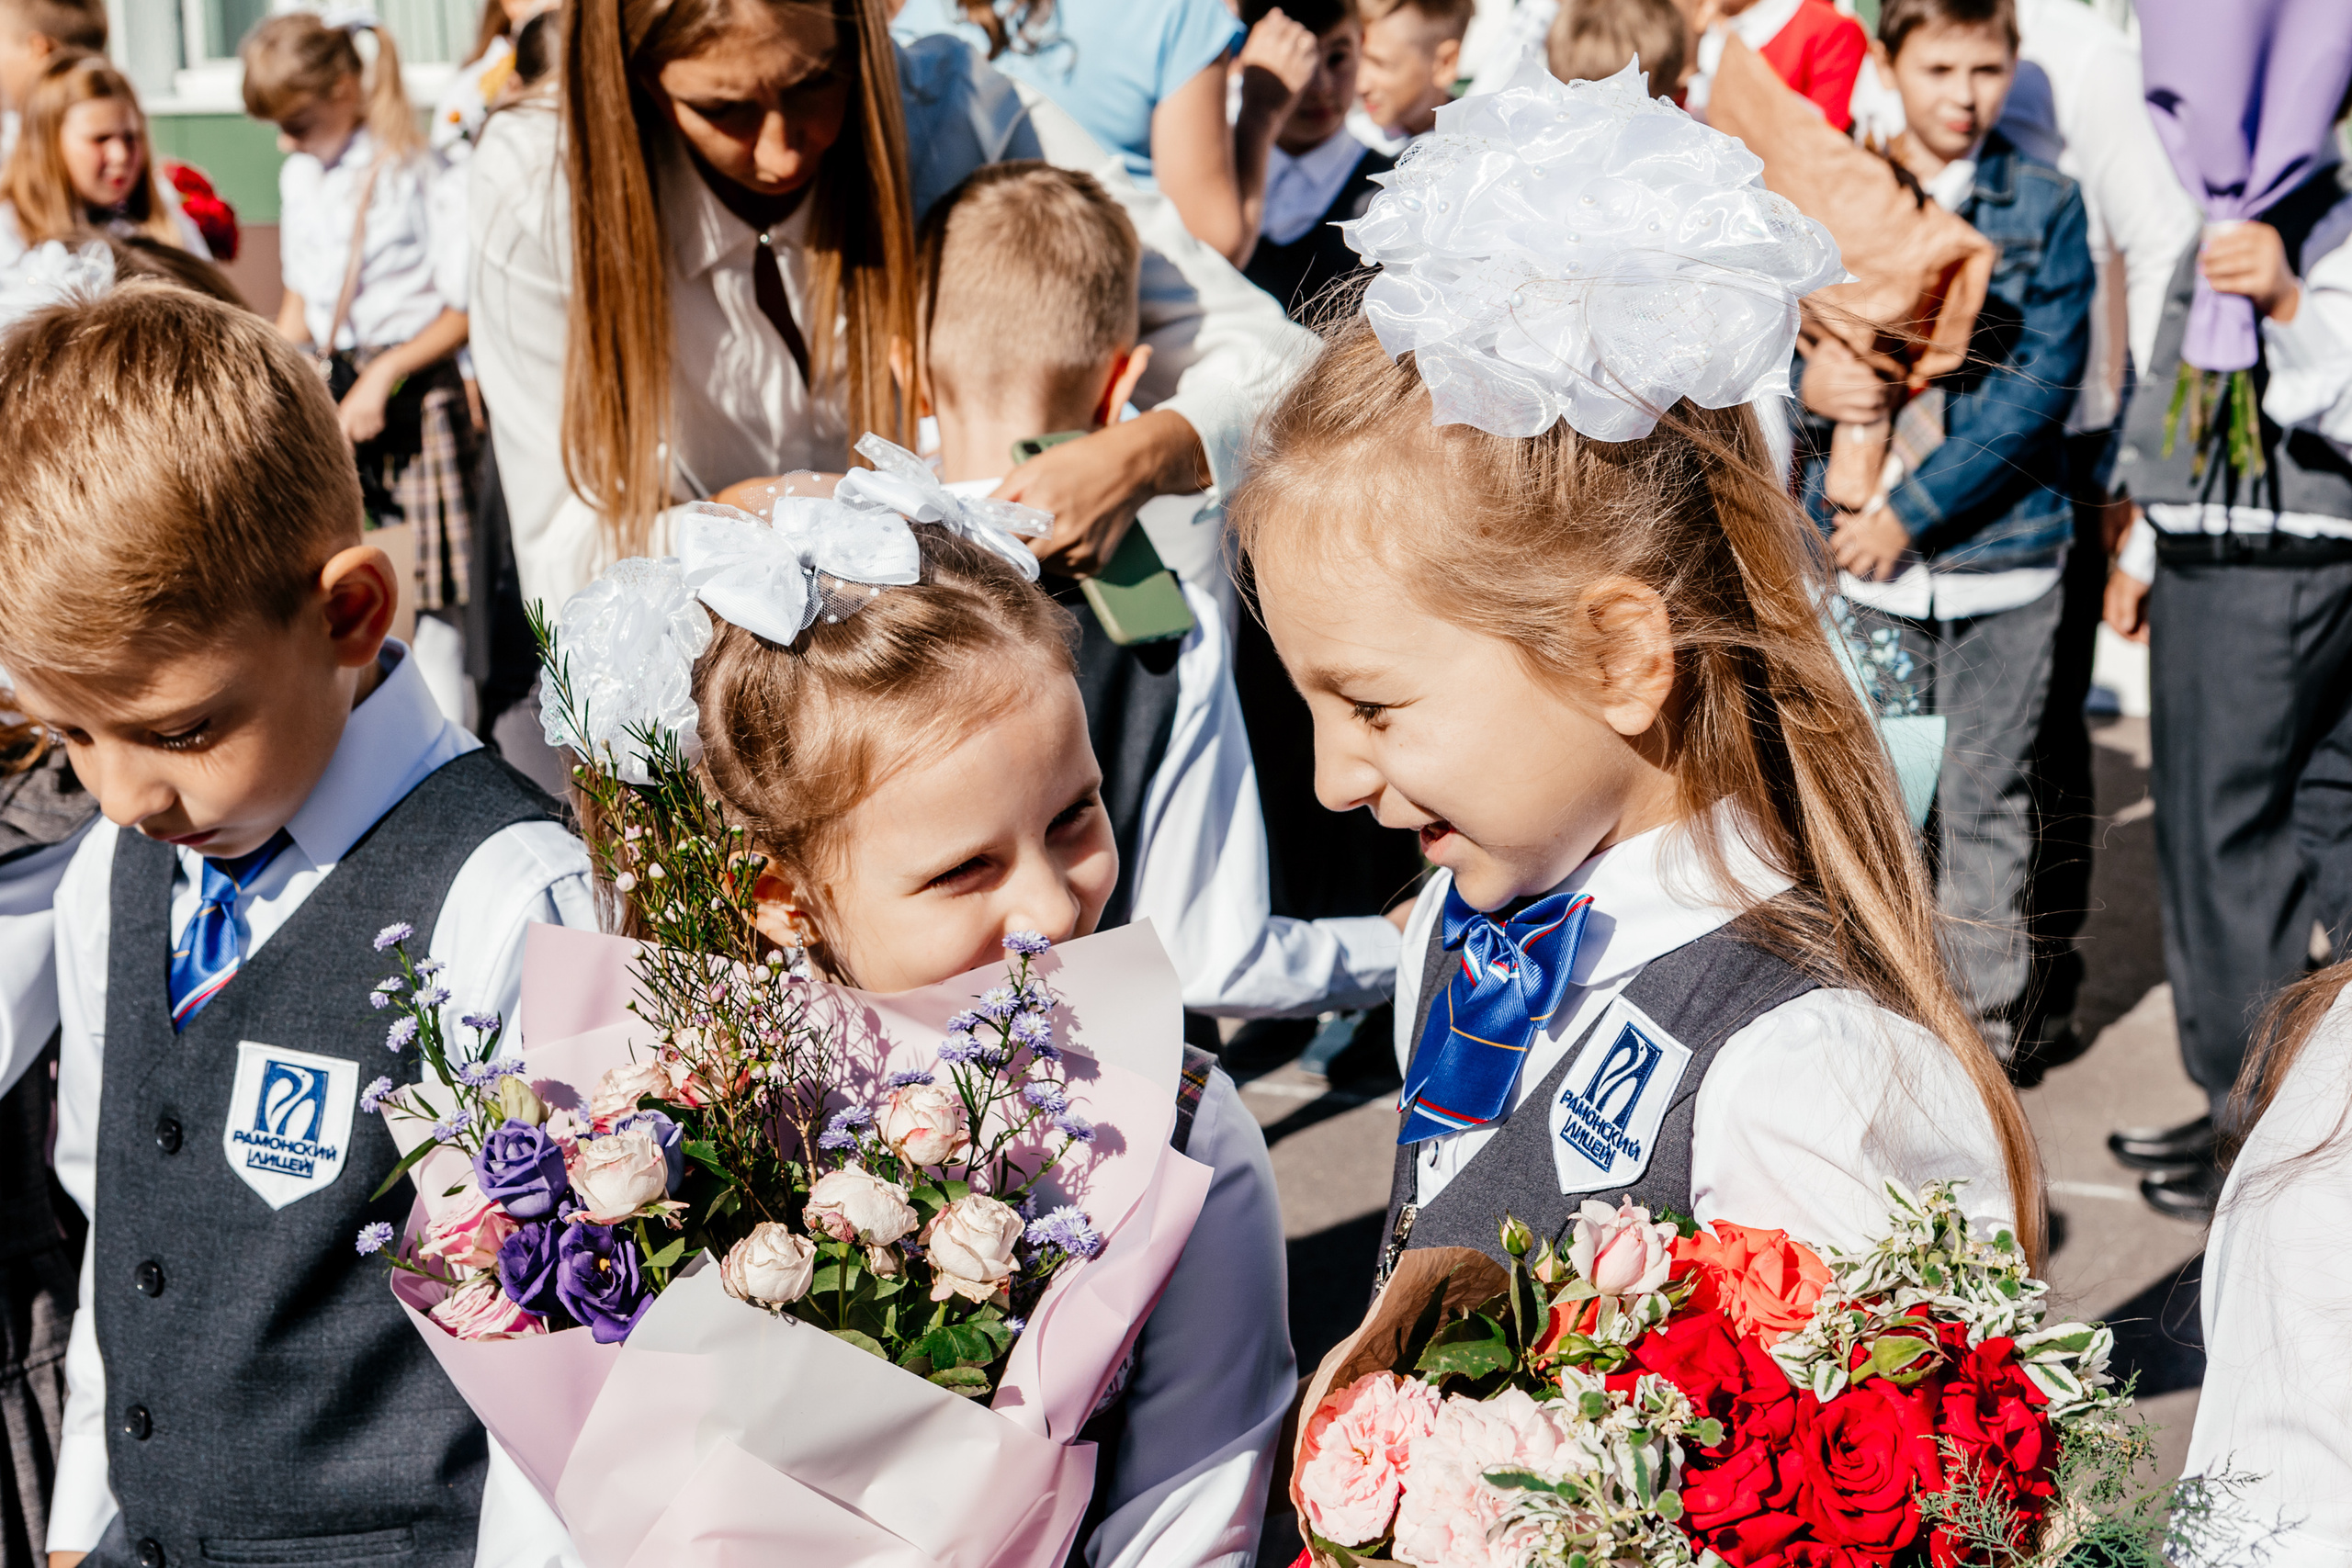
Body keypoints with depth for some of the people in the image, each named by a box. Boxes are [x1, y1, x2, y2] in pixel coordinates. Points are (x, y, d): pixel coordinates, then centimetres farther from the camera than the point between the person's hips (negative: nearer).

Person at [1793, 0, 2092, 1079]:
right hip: (1857, 546, 1)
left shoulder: (2045, 205, 3)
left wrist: (1913, 508, -11)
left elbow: (2045, 382, -5)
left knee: (1987, 797, 3)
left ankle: (1991, 1020, 16)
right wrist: (1806, 384, -13)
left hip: (2002, 545, -1)